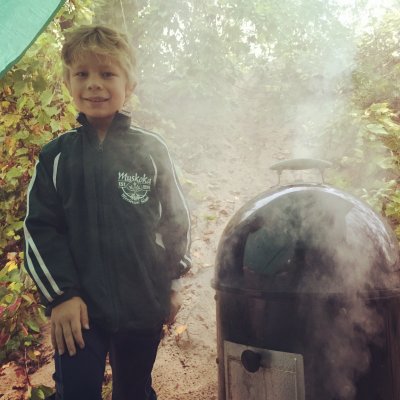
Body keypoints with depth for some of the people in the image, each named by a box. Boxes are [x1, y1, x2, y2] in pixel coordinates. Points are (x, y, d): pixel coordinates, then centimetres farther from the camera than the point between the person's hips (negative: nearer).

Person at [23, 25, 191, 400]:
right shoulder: (55, 156, -1)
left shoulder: (151, 150, -1)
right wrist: (61, 295, -7)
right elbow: (39, 230, -1)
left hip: (144, 306, 1)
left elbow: (176, 219, 4)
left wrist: (171, 282, 3)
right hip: (78, 308, 0)